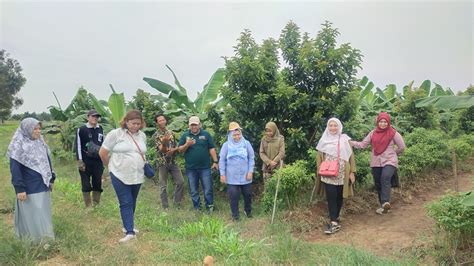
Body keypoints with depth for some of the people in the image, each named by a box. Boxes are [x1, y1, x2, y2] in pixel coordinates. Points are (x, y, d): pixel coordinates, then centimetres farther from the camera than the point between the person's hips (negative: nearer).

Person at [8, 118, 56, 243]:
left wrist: (51, 179, 14)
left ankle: (44, 240, 29)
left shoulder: (40, 143, 6)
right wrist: (19, 188, -18)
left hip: (43, 186, 7)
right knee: (32, 216, 3)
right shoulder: (18, 146, -14)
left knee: (43, 214, 15)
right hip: (29, 188, -7)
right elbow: (14, 169, -15)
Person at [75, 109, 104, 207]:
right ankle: (88, 206, 14)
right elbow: (78, 145, -5)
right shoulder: (81, 129, -4)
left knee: (98, 184, 9)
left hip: (98, 161, 4)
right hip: (86, 162, -4)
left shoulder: (100, 129, 9)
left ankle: (96, 205, 20)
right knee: (86, 185, 4)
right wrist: (80, 161, -11)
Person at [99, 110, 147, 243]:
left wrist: (142, 165, 10)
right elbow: (102, 153, -3)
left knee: (132, 203, 16)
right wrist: (111, 166, 7)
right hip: (120, 175, -5)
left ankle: (128, 226, 32)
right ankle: (130, 232, -2)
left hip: (137, 175, 5)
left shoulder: (142, 135, 6)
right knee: (126, 203, -4)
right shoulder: (115, 134, -10)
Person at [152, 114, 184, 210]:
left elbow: (176, 146, 12)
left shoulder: (171, 132, 8)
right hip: (162, 163, -4)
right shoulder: (156, 135, -7)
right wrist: (164, 142, -41)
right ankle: (165, 206, 14)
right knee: (163, 186, 3)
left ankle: (177, 203, 16)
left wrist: (173, 150, -12)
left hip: (173, 162, 4)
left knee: (180, 181, 1)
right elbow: (162, 149, -19)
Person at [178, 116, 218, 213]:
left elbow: (212, 149, 3)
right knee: (193, 190, 11)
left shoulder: (206, 134, 3)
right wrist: (187, 145, -16)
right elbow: (180, 150, 3)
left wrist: (215, 161, -3)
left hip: (205, 167, -1)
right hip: (191, 168, 2)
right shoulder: (185, 135, 6)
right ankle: (197, 208, 24)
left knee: (208, 189, 2)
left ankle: (210, 207, 17)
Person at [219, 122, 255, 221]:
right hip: (232, 176, -1)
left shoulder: (246, 143, -2)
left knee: (248, 194, 12)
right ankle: (235, 214, 18)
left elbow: (251, 158, 2)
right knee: (233, 196, 2)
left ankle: (248, 211, 35)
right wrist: (222, 174, -3)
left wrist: (250, 171, -4)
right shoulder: (226, 145, -3)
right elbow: (222, 160, 0)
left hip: (245, 175, 1)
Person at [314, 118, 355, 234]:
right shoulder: (324, 140, 7)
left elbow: (351, 156, 3)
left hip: (341, 174, 0)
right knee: (331, 197, -7)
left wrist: (352, 172, -2)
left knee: (339, 197, 9)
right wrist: (319, 170, 1)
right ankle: (334, 222, -6)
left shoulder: (344, 140, 4)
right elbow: (319, 156, 10)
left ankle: (335, 218, 26)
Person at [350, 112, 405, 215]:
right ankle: (384, 205, 23)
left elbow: (402, 147, 4)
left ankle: (386, 202, -33)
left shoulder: (393, 133, -4)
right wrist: (350, 142, -11)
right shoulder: (373, 133, 4)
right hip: (376, 162, 4)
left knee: (385, 178, -29)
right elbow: (363, 144, 0)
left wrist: (392, 153, 7)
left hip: (389, 161, -4)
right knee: (378, 184, 9)